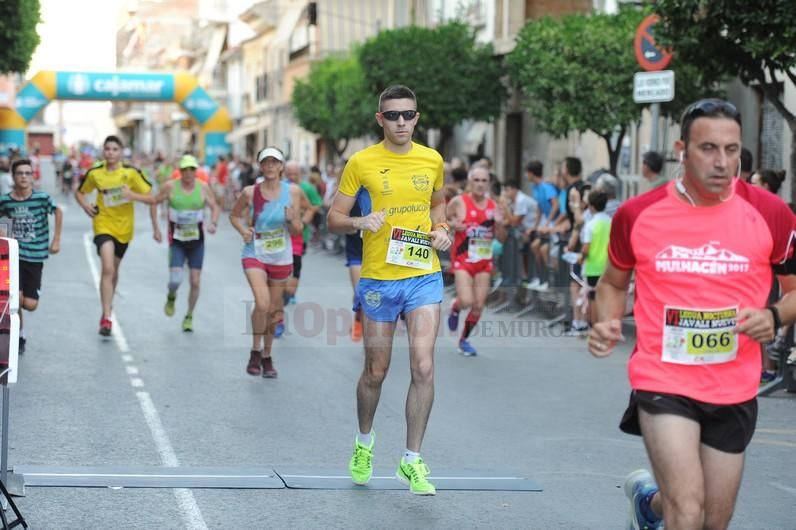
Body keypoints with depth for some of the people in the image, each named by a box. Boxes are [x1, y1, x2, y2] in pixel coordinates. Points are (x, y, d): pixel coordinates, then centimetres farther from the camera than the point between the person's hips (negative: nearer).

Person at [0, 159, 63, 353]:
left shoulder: (42, 198, -11)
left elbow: (58, 212, 8)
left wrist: (56, 240, 7)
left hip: (35, 256, 0)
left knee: (30, 305, -4)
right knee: (16, 297, -12)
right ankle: (19, 336, 10)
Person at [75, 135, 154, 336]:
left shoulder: (131, 173, -7)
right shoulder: (94, 173, -5)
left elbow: (150, 198, -6)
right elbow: (79, 192, 12)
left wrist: (133, 195, -25)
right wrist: (85, 205, -8)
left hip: (124, 227, 2)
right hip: (103, 225, -2)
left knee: (114, 270, 19)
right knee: (108, 269, -19)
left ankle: (108, 306, 45)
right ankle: (106, 318, -20)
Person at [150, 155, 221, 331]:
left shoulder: (203, 187, -5)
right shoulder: (170, 186, -8)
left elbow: (215, 206, 5)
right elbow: (154, 203, 3)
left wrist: (213, 223, -14)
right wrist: (156, 228, -1)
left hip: (197, 240, 2)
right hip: (177, 241, -2)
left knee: (195, 282, 1)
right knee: (175, 280, -14)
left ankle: (189, 316, 21)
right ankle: (171, 298, 22)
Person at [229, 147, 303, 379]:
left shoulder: (292, 191, -4)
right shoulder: (250, 192, -7)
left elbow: (297, 231, 0)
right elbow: (234, 214, 11)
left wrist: (292, 219, -22)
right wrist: (242, 230, -8)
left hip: (281, 258, 2)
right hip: (255, 254, -2)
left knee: (273, 310, 12)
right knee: (262, 303, -22)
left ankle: (267, 356, 31)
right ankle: (255, 351, -2)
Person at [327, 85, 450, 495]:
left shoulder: (432, 160, 5)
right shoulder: (361, 162, -5)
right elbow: (334, 218, 0)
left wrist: (440, 228, 2)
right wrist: (359, 222, -21)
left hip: (424, 276, 2)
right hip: (378, 278, -1)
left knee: (423, 367, -10)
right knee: (376, 371, 9)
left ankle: (411, 461, 1)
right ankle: (364, 441, 37)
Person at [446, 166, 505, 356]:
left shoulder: (492, 206, 4)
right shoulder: (459, 202, -6)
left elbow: (502, 238, 9)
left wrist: (499, 223, -10)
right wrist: (452, 225, -16)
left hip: (484, 261, 4)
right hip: (463, 260, -4)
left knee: (479, 306, 2)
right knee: (466, 301, -19)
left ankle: (464, 340, 23)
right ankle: (455, 308, 18)